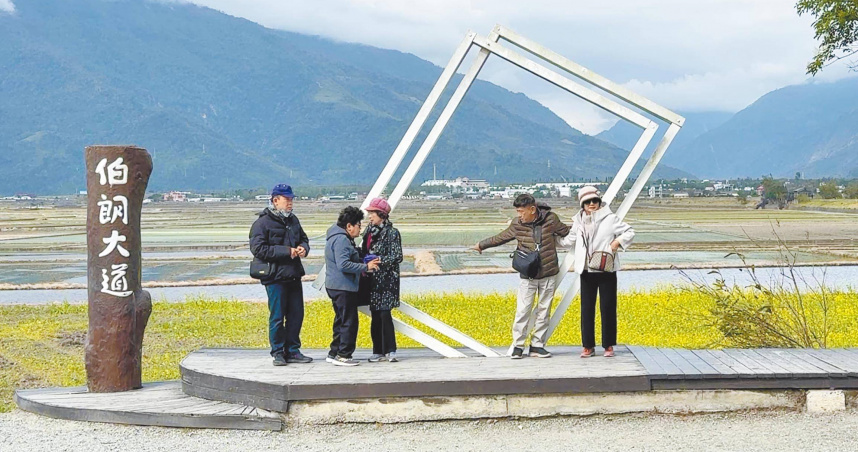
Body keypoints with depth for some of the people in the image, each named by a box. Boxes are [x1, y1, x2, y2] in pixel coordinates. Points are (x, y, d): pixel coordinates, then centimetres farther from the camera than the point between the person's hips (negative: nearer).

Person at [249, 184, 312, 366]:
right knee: (277, 317, -1)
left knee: (296, 315, 9)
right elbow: (258, 249, -17)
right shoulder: (263, 223, -8)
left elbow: (303, 238, 26)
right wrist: (286, 251, -19)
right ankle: (278, 352, 9)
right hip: (275, 277, -7)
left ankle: (292, 351, 19)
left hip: (294, 276, 7)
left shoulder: (293, 220, 15)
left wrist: (303, 248, 0)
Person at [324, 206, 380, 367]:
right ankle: (343, 355, -4)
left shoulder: (341, 237, 17)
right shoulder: (341, 239, -17)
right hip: (343, 287, -11)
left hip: (337, 286, 11)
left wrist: (362, 264, 15)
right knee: (349, 321, -6)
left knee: (342, 320, 17)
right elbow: (343, 264, -26)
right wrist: (365, 267, -20)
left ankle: (334, 353, 22)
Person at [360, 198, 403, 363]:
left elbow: (397, 257, -11)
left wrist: (380, 260, -20)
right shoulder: (369, 231, 13)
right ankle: (378, 351, 12)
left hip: (387, 279, -6)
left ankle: (390, 351, -7)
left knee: (384, 314, -12)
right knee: (375, 316, 7)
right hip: (372, 279, 6)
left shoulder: (392, 233, -6)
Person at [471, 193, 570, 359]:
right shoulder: (517, 224, -2)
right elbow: (500, 238, 16)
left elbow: (566, 232, 15)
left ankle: (537, 345, 15)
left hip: (548, 274, 0)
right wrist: (481, 245, 26)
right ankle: (518, 345, 6)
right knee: (523, 310, -5)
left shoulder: (550, 219, -5)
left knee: (543, 311, 6)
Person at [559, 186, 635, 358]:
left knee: (607, 308, 1)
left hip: (606, 271, -3)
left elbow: (629, 232, 0)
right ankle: (588, 346, 11)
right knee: (586, 309, 4)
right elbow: (570, 239, 22)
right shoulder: (579, 221, 8)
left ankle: (609, 346, 10)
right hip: (586, 271, 3)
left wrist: (617, 242, -14)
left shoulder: (609, 218, -4)